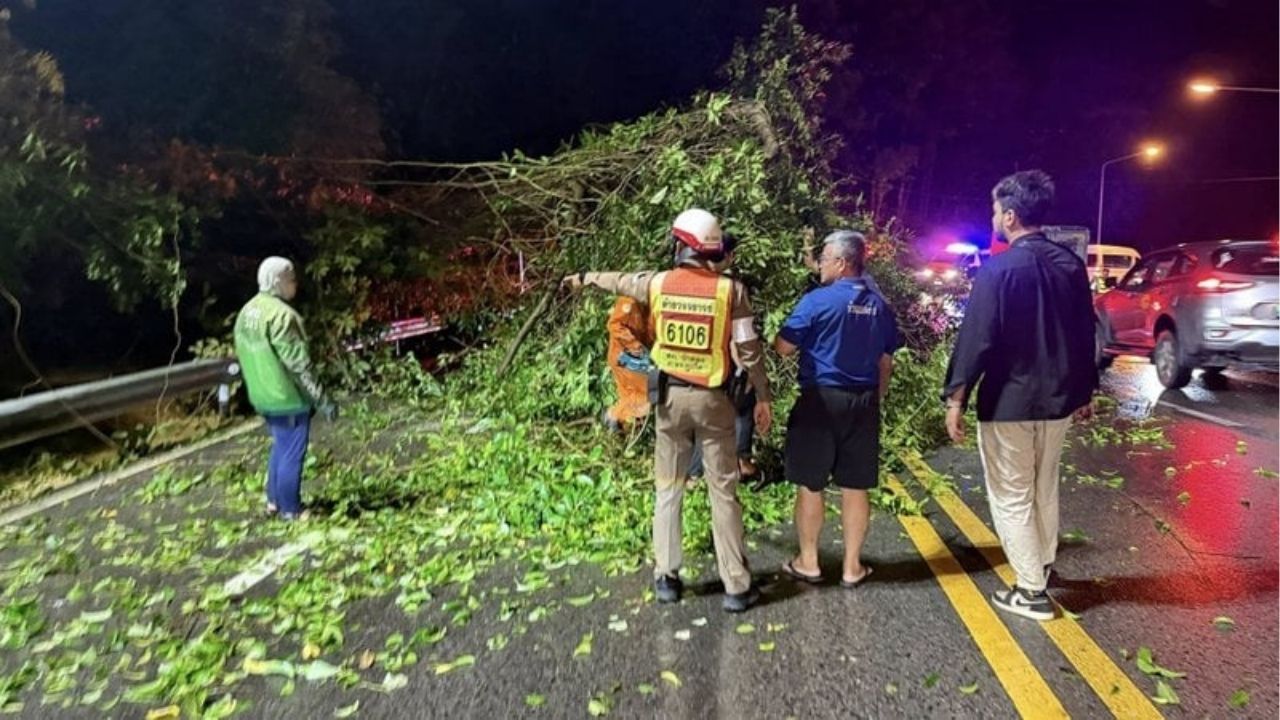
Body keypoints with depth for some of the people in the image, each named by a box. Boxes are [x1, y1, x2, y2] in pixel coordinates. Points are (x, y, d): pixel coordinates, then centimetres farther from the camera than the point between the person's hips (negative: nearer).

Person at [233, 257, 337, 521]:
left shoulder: (247, 312, 8)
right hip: (288, 397, -9)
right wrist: (323, 400, -18)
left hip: (262, 395, 9)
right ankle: (290, 510, 15)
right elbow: (299, 364, -23)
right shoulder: (281, 314, -22)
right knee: (291, 454, 4)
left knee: (280, 447, 24)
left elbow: (243, 355, 16)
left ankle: (273, 500, 34)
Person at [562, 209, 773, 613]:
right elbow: (749, 350, -8)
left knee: (668, 489, 15)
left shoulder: (658, 283, -2)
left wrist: (584, 278, 38)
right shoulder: (730, 289, -9)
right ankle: (737, 586, 11)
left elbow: (618, 281, 18)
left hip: (670, 395, 2)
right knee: (723, 492, 5)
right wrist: (763, 397, 2)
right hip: (712, 399, -2)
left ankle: (667, 577, 22)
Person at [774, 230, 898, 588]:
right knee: (855, 486, 10)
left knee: (810, 484, 7)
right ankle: (852, 566, 20)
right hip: (863, 403, 5)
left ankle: (808, 562, 17)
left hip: (821, 399, -5)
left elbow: (784, 348, -9)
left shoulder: (817, 300, -11)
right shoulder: (879, 306, 7)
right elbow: (886, 362, 13)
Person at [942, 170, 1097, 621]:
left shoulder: (1000, 268, -16)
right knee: (1044, 491, 21)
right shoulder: (1070, 264, 5)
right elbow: (1085, 334, 13)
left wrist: (956, 398, -14)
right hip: (1057, 399, 7)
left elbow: (976, 338, -19)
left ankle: (1032, 592, 10)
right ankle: (1043, 571, 36)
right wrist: (1085, 390, 22)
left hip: (1008, 402, -7)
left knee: (1011, 498, 4)